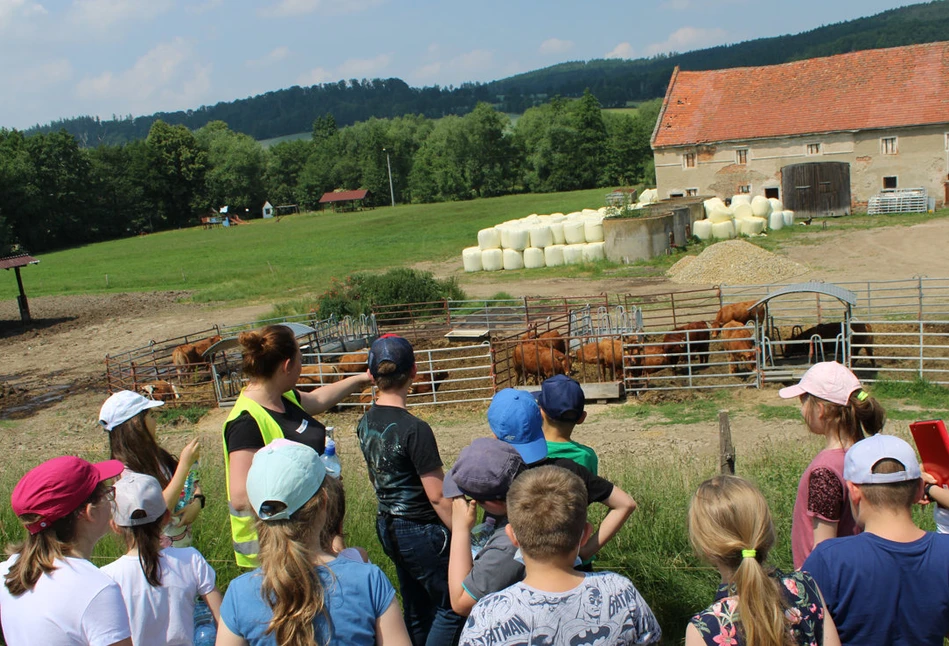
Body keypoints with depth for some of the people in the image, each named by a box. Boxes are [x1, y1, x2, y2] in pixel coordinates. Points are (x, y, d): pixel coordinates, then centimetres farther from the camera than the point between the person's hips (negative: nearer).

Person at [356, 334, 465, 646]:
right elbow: (438, 496, -20)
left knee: (416, 611, 20)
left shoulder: (365, 424, 0)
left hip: (387, 527, 8)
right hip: (421, 531, -8)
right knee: (452, 608, 8)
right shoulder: (414, 429, -24)